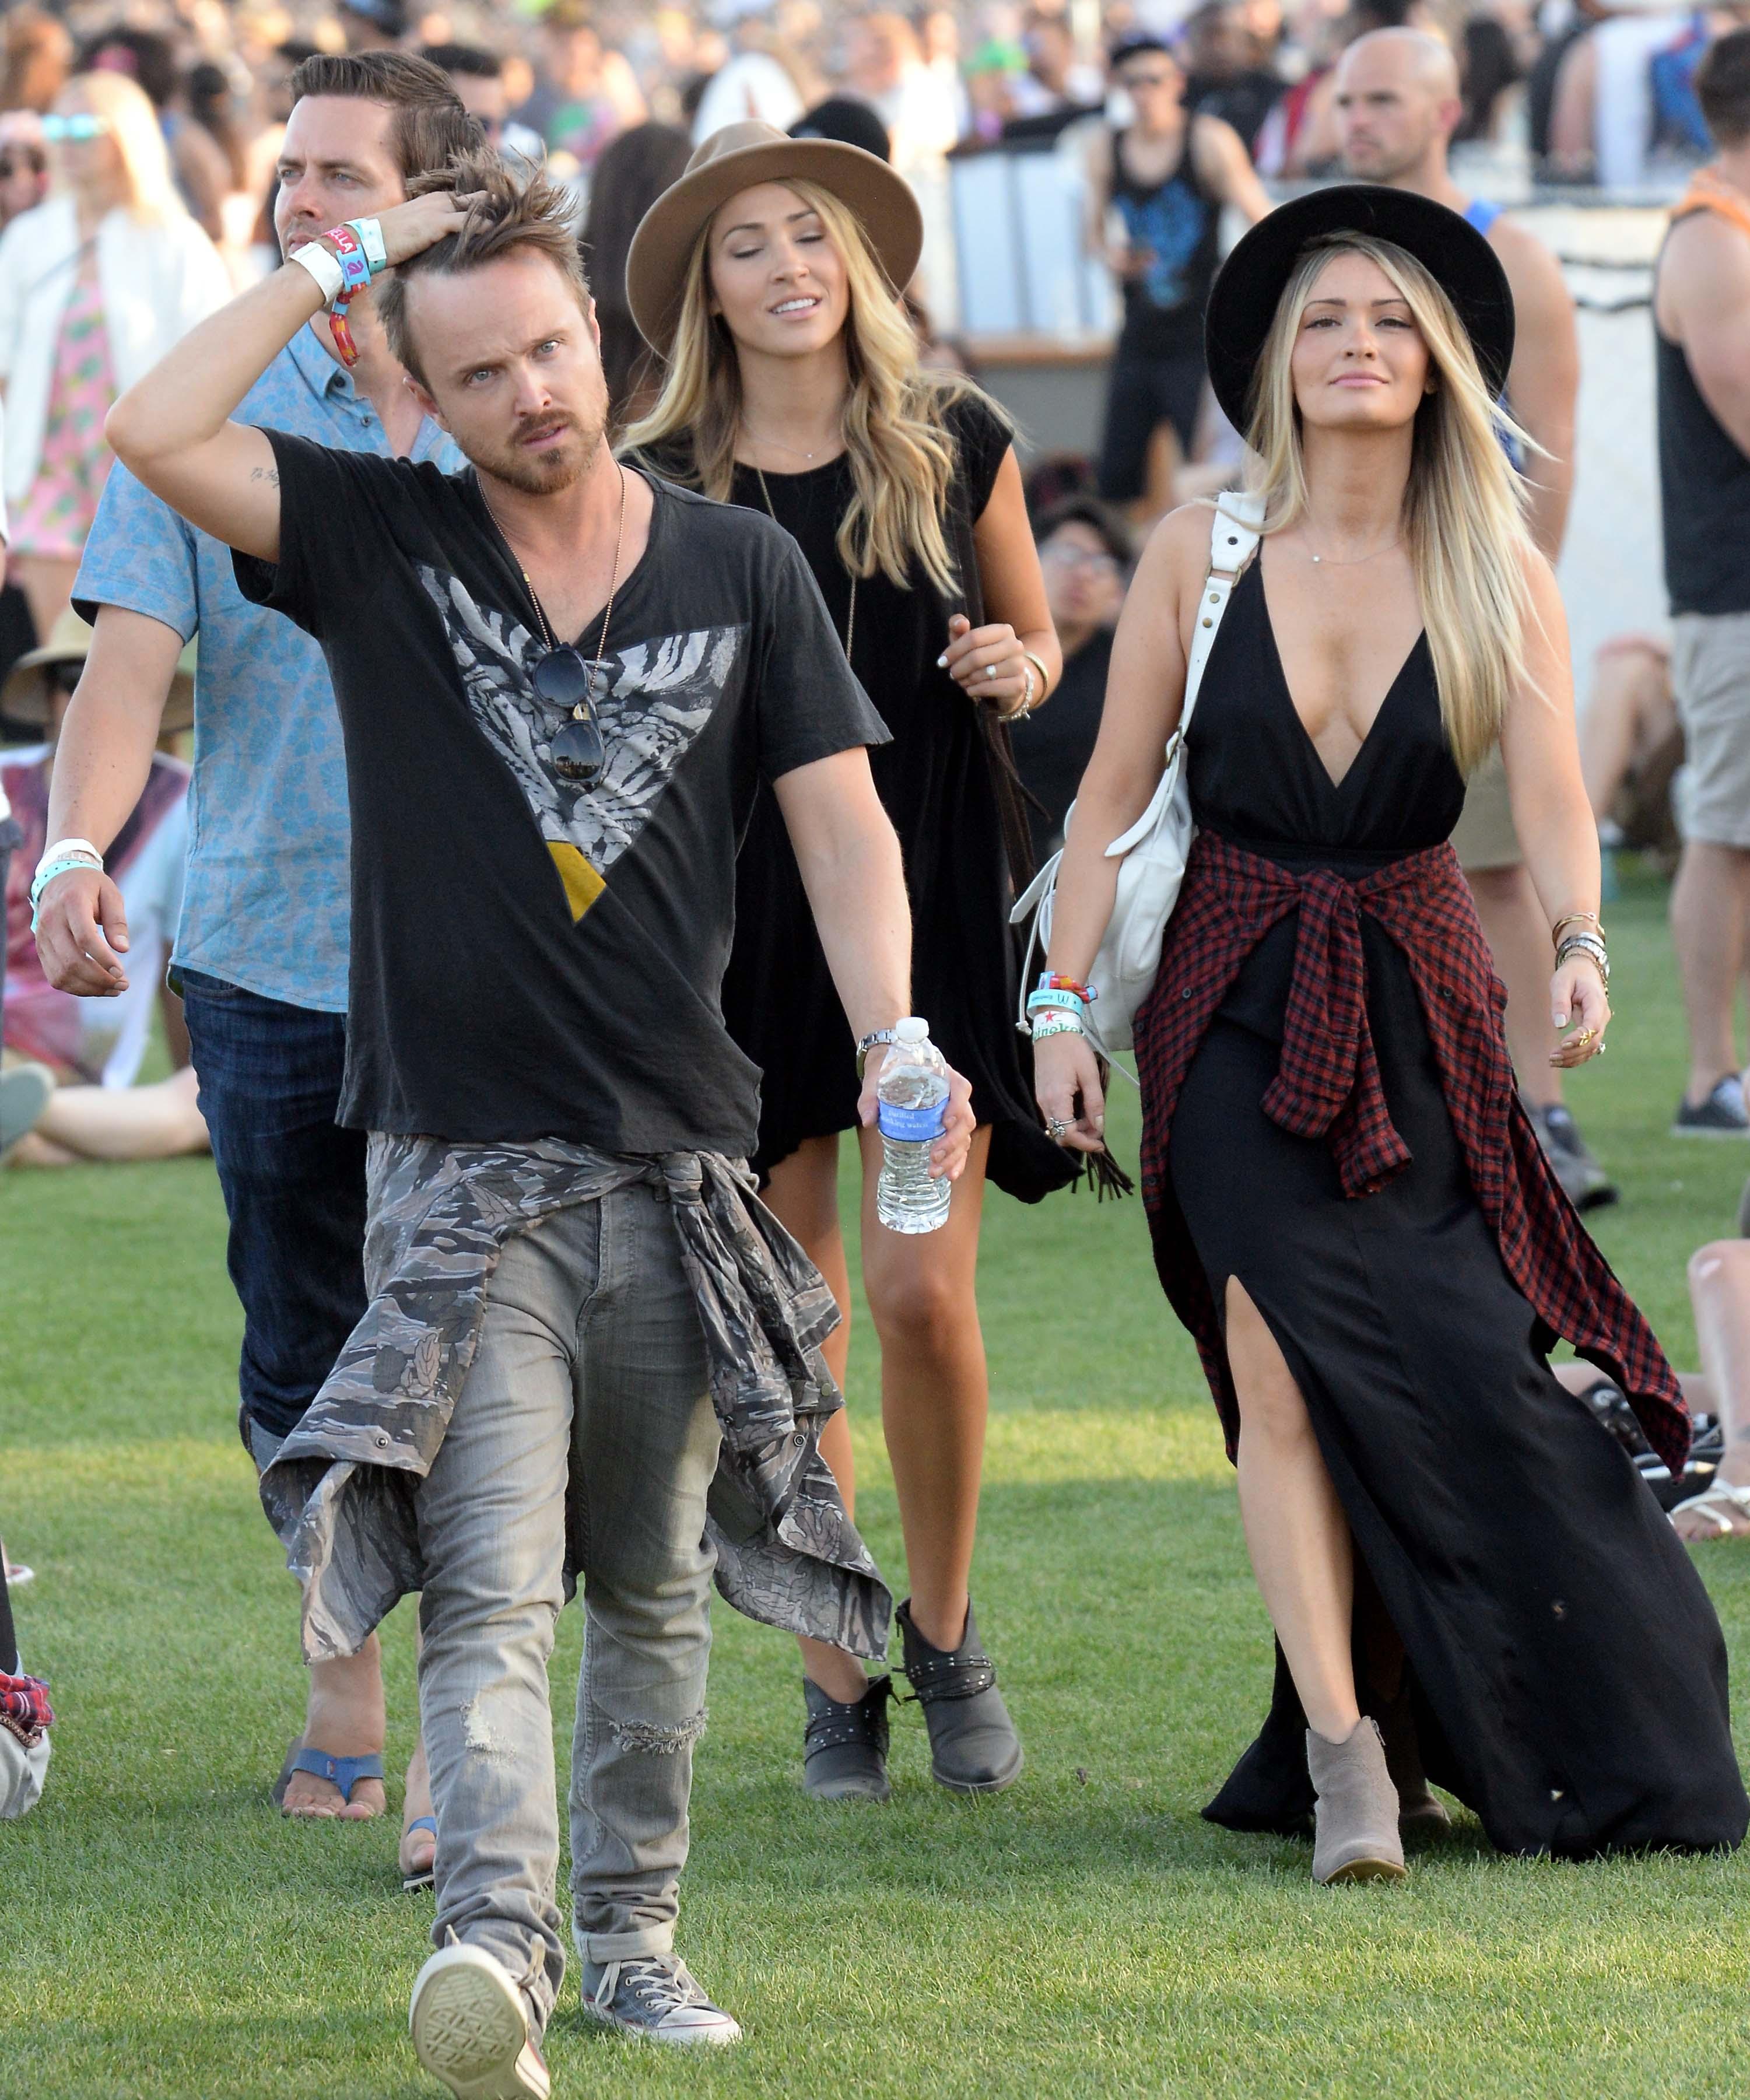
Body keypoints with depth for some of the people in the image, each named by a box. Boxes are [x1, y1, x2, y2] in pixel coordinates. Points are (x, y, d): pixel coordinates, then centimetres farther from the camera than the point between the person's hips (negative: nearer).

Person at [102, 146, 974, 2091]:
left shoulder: (742, 567, 6)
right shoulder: (381, 543, 1)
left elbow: (842, 827, 2)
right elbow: (152, 431, -11)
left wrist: (893, 1045, -13)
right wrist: (335, 264, -5)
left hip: (681, 1163, 3)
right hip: (464, 1172, -3)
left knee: (655, 1587, 13)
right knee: (487, 1590, -16)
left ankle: (630, 1932, 25)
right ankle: (490, 1939, -28)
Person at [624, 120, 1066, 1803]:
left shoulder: (957, 446, 2)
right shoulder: (656, 490, 2)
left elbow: (1038, 640, 15)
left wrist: (1017, 669, -7)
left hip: (930, 902, -1)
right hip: (743, 909, 1)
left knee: (924, 1289, -11)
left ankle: (945, 1627, 12)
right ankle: (835, 1681, 14)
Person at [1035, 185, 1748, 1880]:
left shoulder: (1498, 575, 1)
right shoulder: (1201, 556, 1)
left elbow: (1551, 794, -10)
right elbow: (1112, 801, 4)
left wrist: (1580, 946, -29)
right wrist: (1062, 1005, -3)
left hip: (1415, 1001, 0)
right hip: (1233, 1006, 0)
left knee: (1457, 1363, -3)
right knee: (1280, 1360, -13)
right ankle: (1344, 1757, -15)